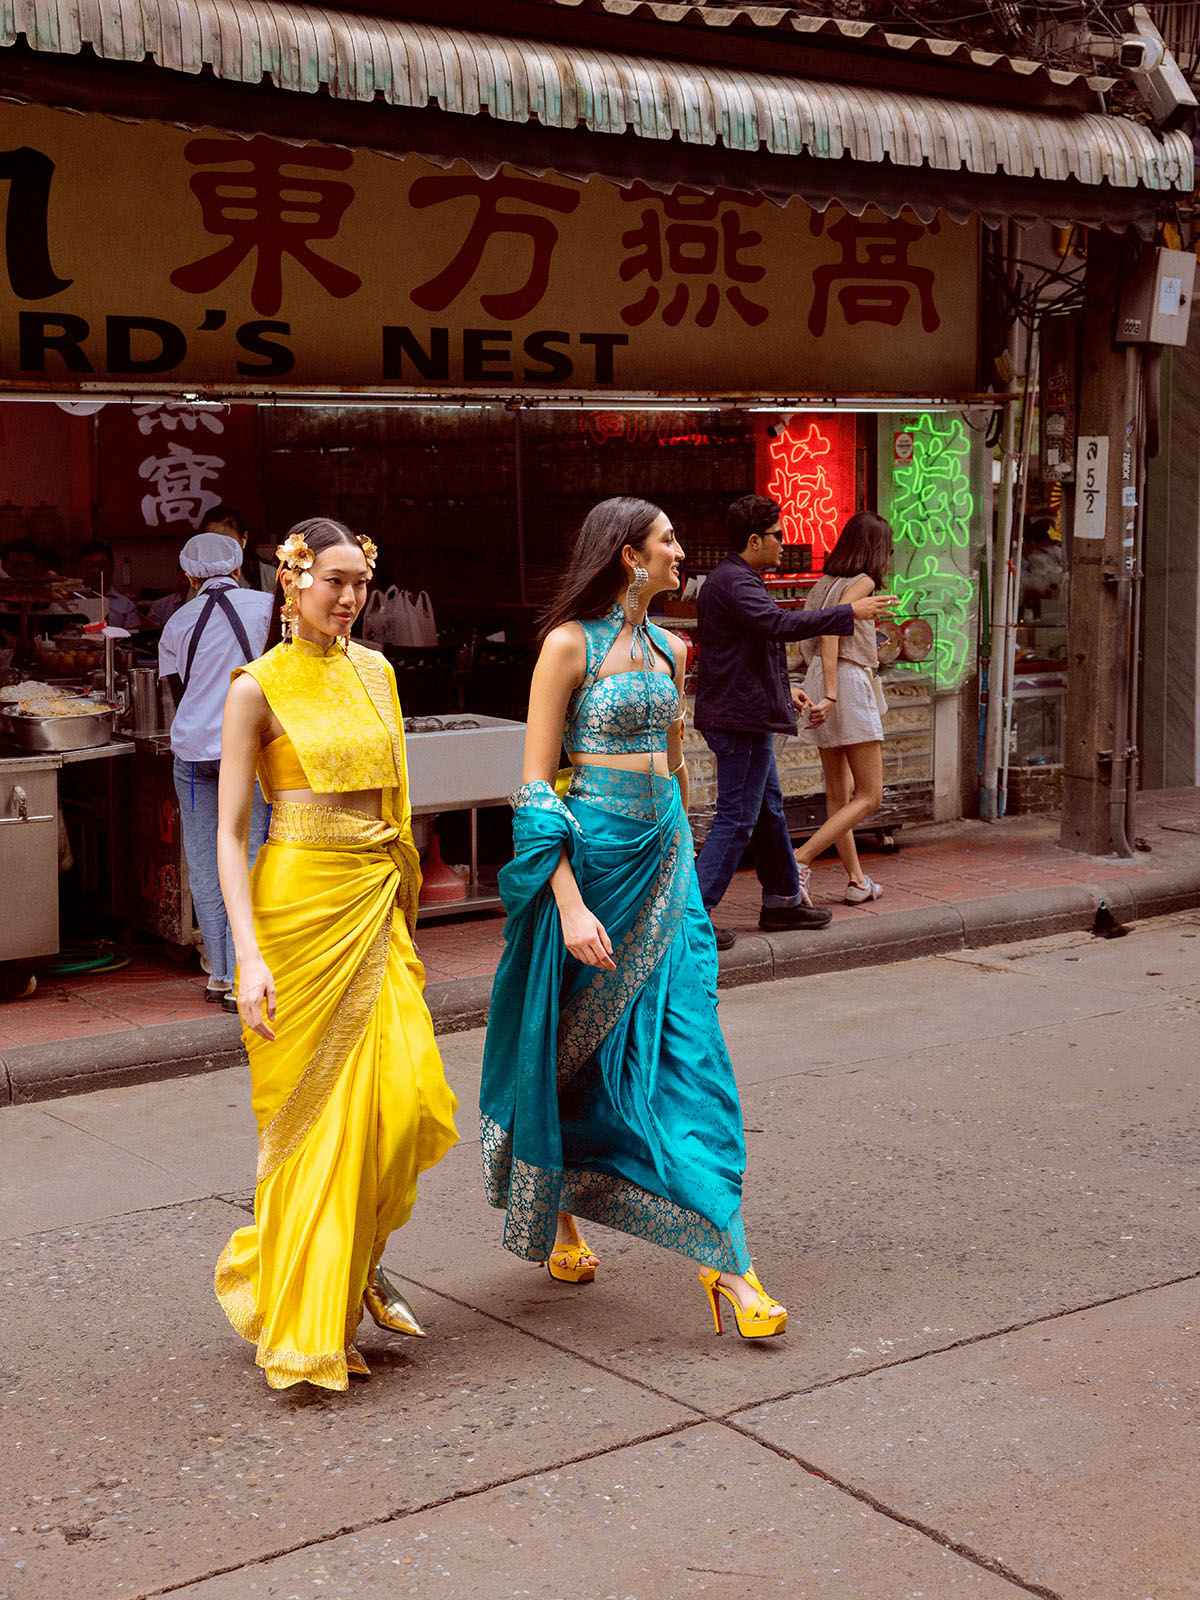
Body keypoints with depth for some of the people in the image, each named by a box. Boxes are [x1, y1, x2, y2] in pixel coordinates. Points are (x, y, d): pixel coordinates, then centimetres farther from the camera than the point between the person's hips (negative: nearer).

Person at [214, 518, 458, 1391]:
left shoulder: (375, 671, 11)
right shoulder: (260, 687, -5)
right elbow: (230, 833, -8)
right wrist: (249, 956, -16)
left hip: (376, 906, 5)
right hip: (298, 902, -5)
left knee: (408, 1098, -4)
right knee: (315, 1113, 0)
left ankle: (359, 1259, 23)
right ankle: (306, 1326, 14)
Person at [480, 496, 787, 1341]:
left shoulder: (668, 649, 11)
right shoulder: (570, 644, -9)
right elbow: (534, 785, -13)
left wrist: (682, 858, 22)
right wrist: (571, 903, -20)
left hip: (663, 858, 6)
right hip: (590, 857, -5)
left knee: (687, 1049, -2)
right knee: (575, 1052, 8)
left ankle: (726, 1262, -4)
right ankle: (555, 1220, 31)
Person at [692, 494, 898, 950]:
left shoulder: (731, 580, 18)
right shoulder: (733, 583, -17)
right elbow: (780, 623, -32)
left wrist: (782, 689, 27)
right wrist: (849, 613, -28)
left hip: (743, 714, 11)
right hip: (741, 718, -11)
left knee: (768, 810, 18)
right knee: (736, 819, -8)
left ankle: (783, 900, 29)